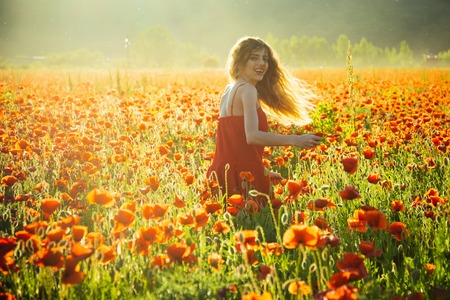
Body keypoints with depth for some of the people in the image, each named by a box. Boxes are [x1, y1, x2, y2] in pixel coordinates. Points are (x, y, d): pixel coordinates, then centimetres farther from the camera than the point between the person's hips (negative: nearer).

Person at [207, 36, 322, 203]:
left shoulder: (229, 90, 18)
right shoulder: (247, 90, -9)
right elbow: (252, 136, -23)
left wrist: (262, 172, 23)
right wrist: (296, 140, -25)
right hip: (242, 178, -9)